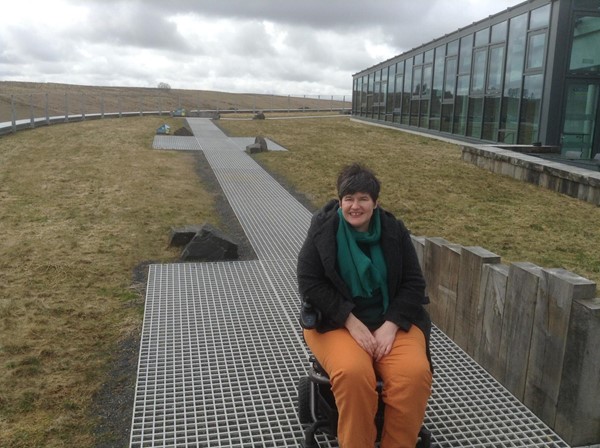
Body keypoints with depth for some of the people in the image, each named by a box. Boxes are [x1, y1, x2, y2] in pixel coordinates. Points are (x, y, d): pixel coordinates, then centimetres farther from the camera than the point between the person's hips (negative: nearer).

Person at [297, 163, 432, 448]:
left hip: (391, 320, 2)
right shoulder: (323, 229, -5)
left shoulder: (394, 230, 1)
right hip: (336, 322, -2)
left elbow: (413, 283, 1)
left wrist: (390, 325, -14)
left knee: (415, 373, -25)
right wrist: (352, 322, -17)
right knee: (353, 373, -32)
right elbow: (310, 283, -9)